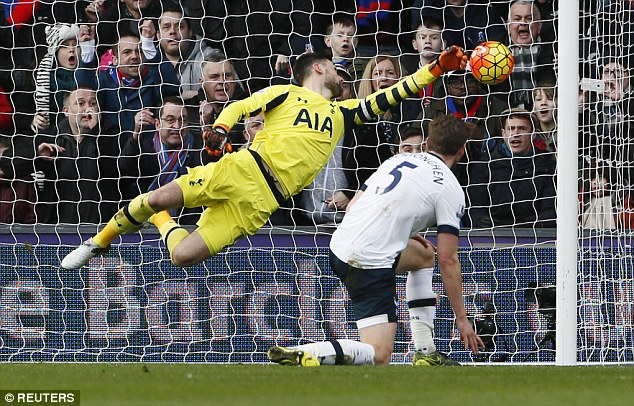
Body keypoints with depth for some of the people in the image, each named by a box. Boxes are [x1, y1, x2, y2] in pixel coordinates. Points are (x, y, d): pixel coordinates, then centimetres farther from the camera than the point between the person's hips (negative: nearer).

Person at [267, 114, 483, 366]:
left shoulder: (398, 160, 16)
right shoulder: (451, 190, -1)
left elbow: (353, 206, 19)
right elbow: (448, 261, -4)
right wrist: (461, 318, 3)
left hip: (341, 244, 8)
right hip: (372, 263, -8)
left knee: (424, 255, 31)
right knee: (379, 355, -6)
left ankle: (425, 353, 26)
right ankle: (300, 355, -27)